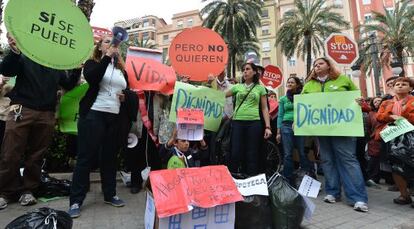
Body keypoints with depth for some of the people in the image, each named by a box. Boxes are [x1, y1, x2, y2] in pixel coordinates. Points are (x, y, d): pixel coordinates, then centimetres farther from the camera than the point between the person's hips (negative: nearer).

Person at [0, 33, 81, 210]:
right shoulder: (25, 57, 7)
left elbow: (69, 85, 16)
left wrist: (76, 69, 1)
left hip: (46, 115, 2)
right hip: (22, 111, -2)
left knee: (36, 156, 5)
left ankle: (27, 190, 17)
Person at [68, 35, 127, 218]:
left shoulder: (121, 69, 16)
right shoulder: (92, 63, 4)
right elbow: (91, 79, -19)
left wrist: (124, 97, 2)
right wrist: (107, 57, -18)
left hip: (114, 117, 5)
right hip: (93, 115, -4)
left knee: (110, 157, 10)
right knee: (86, 157, -2)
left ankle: (110, 195, 22)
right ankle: (76, 201, 8)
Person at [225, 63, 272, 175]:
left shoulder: (260, 88, 10)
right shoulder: (237, 87, 13)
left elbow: (264, 108, 7)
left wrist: (267, 127, -1)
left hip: (254, 123, -1)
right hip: (237, 122, 1)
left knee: (252, 154, 3)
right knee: (235, 153, 0)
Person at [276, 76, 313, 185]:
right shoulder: (283, 99, 13)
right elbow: (280, 115, 10)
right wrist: (278, 132, 5)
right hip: (286, 126, 2)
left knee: (302, 153, 0)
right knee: (287, 154, 1)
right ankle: (289, 181, 10)